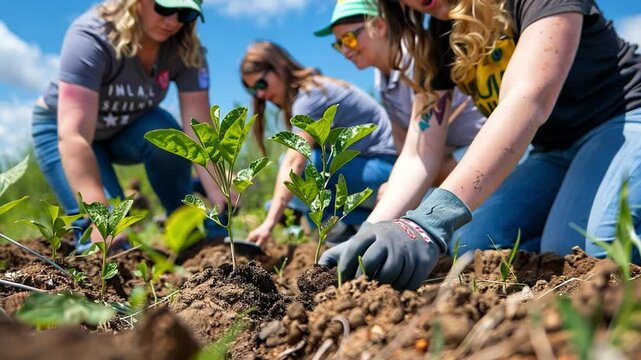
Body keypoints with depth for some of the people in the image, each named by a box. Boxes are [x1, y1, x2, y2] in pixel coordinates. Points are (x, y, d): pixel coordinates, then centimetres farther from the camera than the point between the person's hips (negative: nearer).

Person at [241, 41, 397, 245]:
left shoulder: (310, 94, -19)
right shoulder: (297, 96, 11)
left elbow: (295, 162, -30)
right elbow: (293, 161, 9)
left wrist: (270, 222, -35)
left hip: (383, 165, -10)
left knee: (299, 162, -23)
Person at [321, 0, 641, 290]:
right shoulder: (436, 43, 0)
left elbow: (529, 101, -35)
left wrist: (433, 219, -48)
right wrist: (370, 236, -23)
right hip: (556, 151, 7)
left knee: (575, 249, -33)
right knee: (469, 247, -11)